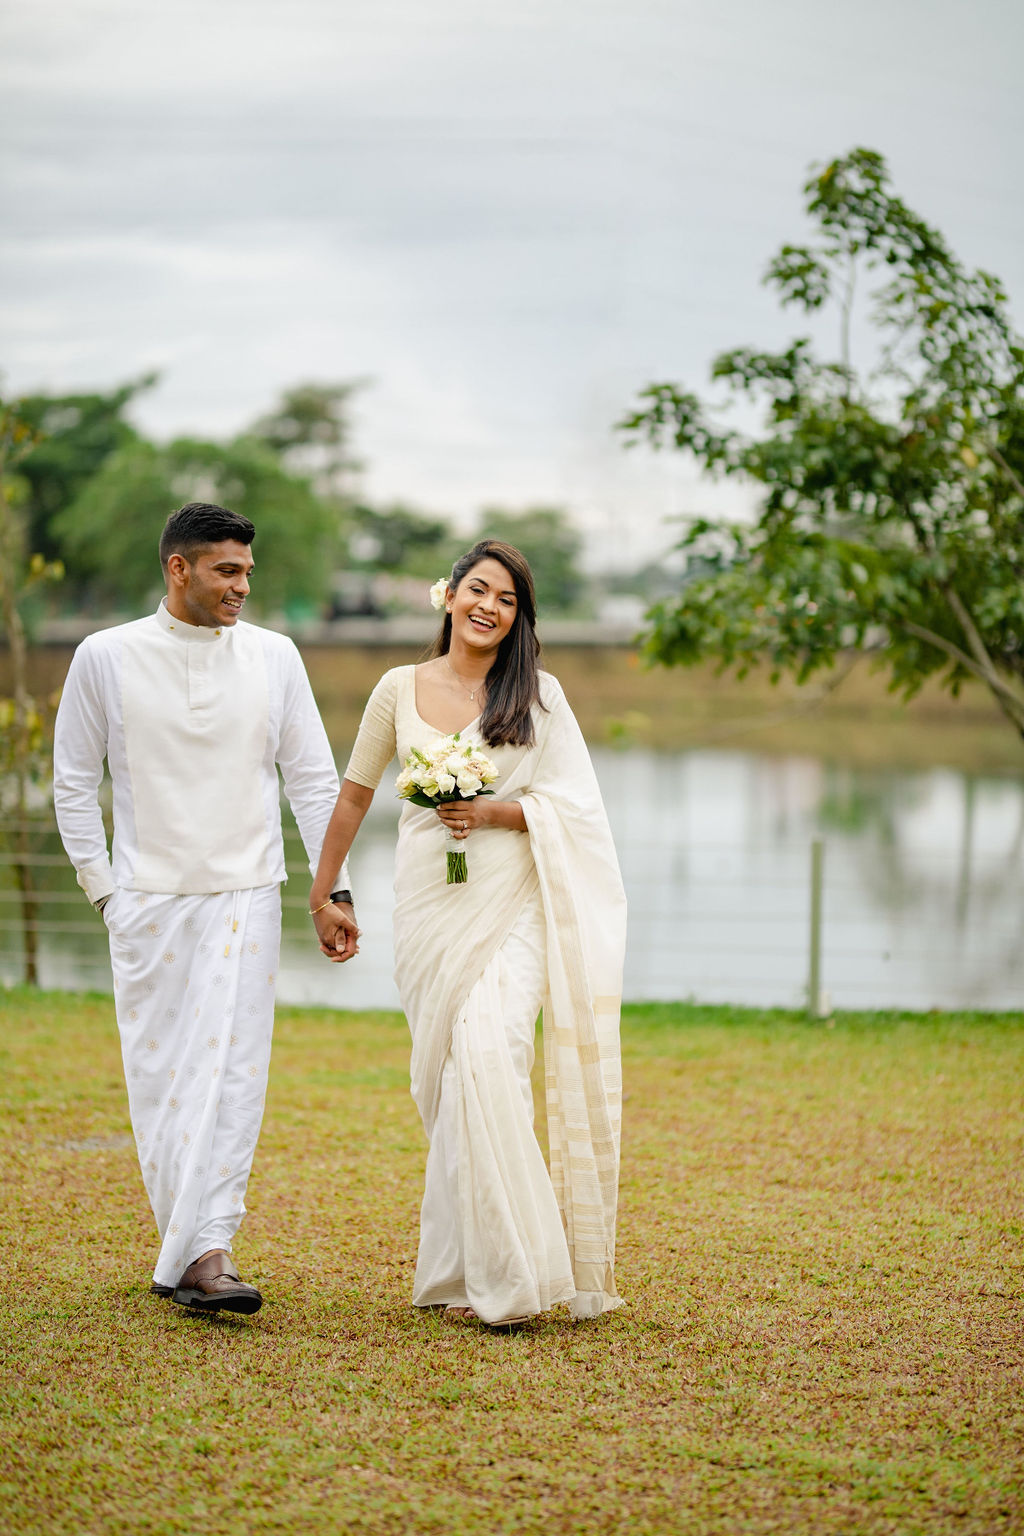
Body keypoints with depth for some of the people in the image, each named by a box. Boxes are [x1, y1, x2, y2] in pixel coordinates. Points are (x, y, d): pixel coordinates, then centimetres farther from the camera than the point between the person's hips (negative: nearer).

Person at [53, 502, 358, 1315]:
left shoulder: (274, 657, 4)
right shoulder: (106, 658, 0)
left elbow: (315, 780, 6)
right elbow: (74, 782, 7)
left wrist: (336, 889, 1)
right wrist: (102, 889, 2)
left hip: (245, 898, 0)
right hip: (148, 903, 0)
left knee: (233, 1074, -9)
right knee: (159, 1076, 3)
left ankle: (205, 1251, -10)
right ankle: (188, 1245, 13)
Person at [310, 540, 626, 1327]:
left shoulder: (538, 694, 5)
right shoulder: (400, 689, 9)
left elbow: (570, 802, 2)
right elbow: (354, 795, 17)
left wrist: (491, 812, -14)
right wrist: (323, 893, 19)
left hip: (514, 905, -2)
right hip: (431, 905, 2)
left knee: (488, 1052, -20)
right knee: (445, 1076, 2)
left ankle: (504, 1270, -15)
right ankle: (461, 1273, 11)